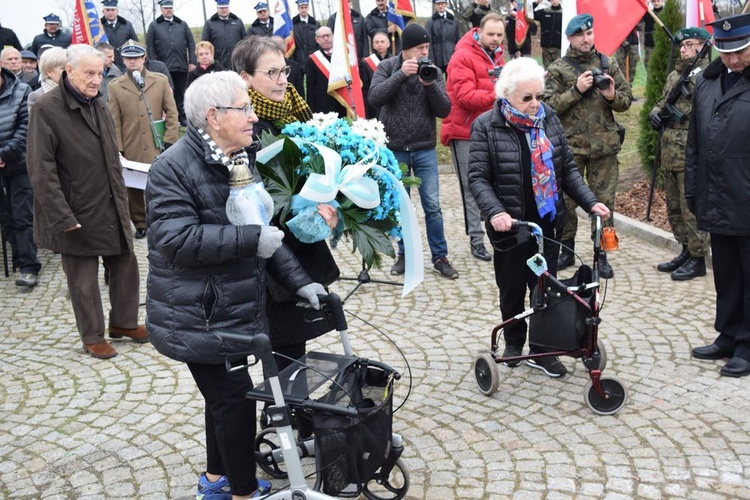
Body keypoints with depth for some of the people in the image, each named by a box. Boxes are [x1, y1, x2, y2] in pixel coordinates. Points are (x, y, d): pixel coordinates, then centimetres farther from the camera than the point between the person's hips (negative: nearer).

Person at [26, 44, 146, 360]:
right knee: (83, 280, 6)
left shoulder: (99, 106, 9)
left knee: (126, 266, 13)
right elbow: (41, 171, -17)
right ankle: (92, 337, 23)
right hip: (77, 213, -7)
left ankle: (123, 322, 32)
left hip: (112, 209, 7)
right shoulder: (46, 109, -14)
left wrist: (121, 200, 14)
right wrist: (63, 217, -21)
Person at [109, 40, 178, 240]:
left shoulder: (161, 80, 5)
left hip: (157, 148, 0)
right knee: (134, 188, 8)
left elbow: (171, 112, 4)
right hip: (131, 150, 1)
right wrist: (118, 149, -3)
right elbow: (114, 122, 2)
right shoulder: (115, 86, 4)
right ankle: (140, 224, 22)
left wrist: (169, 140, -3)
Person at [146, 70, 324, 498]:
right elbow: (177, 239, -28)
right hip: (197, 317, -8)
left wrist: (298, 280, -2)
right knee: (236, 397, -3)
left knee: (225, 394, 20)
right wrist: (251, 240, -28)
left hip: (234, 309, 8)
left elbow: (266, 230, 8)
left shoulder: (243, 160, 7)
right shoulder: (173, 168, -17)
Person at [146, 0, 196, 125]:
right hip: (164, 67, -2)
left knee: (180, 93, 8)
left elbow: (191, 43, 9)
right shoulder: (154, 26, 7)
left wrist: (192, 61, -1)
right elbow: (150, 46, 2)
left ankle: (182, 117, 15)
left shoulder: (183, 24, 13)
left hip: (182, 66, 2)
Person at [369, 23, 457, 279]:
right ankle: (404, 255, 23)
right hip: (394, 149, 0)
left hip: (424, 150, 1)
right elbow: (374, 98, -17)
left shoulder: (434, 72, 1)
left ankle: (440, 258, 11)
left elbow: (444, 110, -5)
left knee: (432, 206, 1)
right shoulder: (387, 67, -2)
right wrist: (401, 74, -24)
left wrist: (430, 84, -19)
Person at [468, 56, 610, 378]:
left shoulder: (549, 120, 3)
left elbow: (567, 168, 8)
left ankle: (541, 350, 19)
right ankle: (513, 342, 34)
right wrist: (495, 211, -28)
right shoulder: (487, 126, -9)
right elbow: (477, 177, -12)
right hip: (509, 225, -3)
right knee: (512, 289, 13)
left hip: (547, 223, 3)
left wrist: (590, 202, -4)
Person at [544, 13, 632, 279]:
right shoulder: (557, 69, 2)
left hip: (604, 145, 2)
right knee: (565, 200, 5)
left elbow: (627, 100, 10)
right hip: (569, 145, -1)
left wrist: (612, 95, -11)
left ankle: (602, 255, 14)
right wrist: (577, 90, -17)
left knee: (604, 200, 3)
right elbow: (549, 105, -8)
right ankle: (567, 250, 21)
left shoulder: (608, 64, 9)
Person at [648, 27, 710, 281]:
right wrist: (655, 113, 5)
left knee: (692, 207, -5)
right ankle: (686, 251, 28)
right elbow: (662, 102, 26)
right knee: (674, 206, 16)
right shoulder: (674, 75, 17)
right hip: (670, 151, 9)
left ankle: (697, 259, 5)